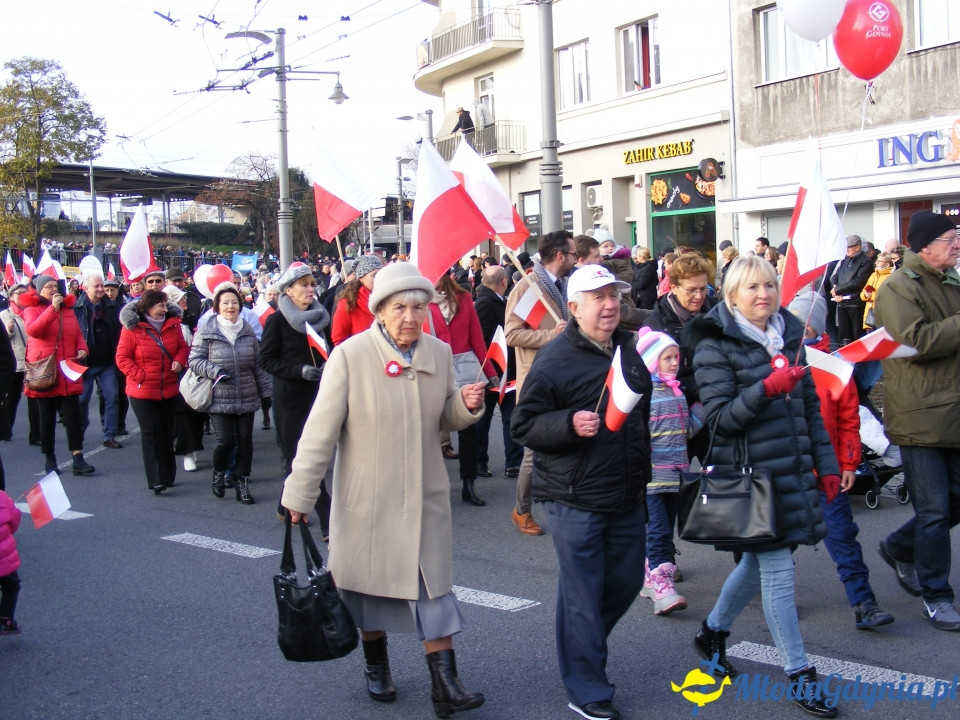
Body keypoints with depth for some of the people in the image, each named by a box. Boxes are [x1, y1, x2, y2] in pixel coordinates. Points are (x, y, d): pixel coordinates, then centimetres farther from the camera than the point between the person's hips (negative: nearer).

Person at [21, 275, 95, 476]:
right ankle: (49, 457, 18)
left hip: (68, 372, 3)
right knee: (47, 416, 6)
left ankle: (78, 459, -7)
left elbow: (78, 334, 21)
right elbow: (32, 330, -20)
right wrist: (52, 308, -22)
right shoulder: (31, 309, 1)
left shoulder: (67, 308, 14)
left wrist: (82, 348, 1)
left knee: (73, 414, -5)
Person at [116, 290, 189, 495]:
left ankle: (168, 476, 26)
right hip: (142, 391, -4)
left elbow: (183, 346, 13)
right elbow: (122, 358, -7)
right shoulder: (132, 328, -10)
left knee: (166, 433, 14)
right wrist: (139, 375, -17)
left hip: (169, 391, 4)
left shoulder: (173, 324, 1)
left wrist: (179, 361, -8)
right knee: (151, 434, -5)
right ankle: (156, 481, -5)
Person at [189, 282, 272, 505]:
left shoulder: (248, 331, 6)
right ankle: (218, 473, 23)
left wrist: (266, 391, 9)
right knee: (225, 441, -7)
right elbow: (194, 360, -2)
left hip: (247, 398, 3)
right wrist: (215, 372, -17)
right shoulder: (206, 331, -4)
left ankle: (242, 484, 17)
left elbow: (258, 364, 11)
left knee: (245, 441, 4)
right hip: (219, 398, -3)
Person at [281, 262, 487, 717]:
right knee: (370, 578, 13)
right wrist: (300, 492, -11)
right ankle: (376, 665, 37)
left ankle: (444, 683, 7)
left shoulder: (439, 353, -1)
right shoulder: (350, 356, -15)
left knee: (433, 581, 1)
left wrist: (466, 405, -12)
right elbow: (321, 429, -12)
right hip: (367, 495, -2)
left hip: (424, 494, 3)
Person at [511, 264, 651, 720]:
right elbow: (523, 426, -12)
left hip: (626, 496, 7)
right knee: (583, 594, 2)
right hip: (575, 500, -7)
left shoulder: (630, 349, 9)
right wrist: (570, 423, -27)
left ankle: (581, 644, 41)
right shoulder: (554, 359, -12)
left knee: (627, 581, 16)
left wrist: (644, 469, 23)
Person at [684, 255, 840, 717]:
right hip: (750, 472, -7)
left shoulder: (789, 336, 11)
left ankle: (713, 631, 38)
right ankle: (799, 674, 8)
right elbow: (719, 416, -14)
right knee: (777, 569, -4)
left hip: (792, 469, 7)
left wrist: (826, 464, 13)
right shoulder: (716, 345, -9)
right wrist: (767, 389, -27)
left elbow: (810, 406, 16)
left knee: (760, 561, 17)